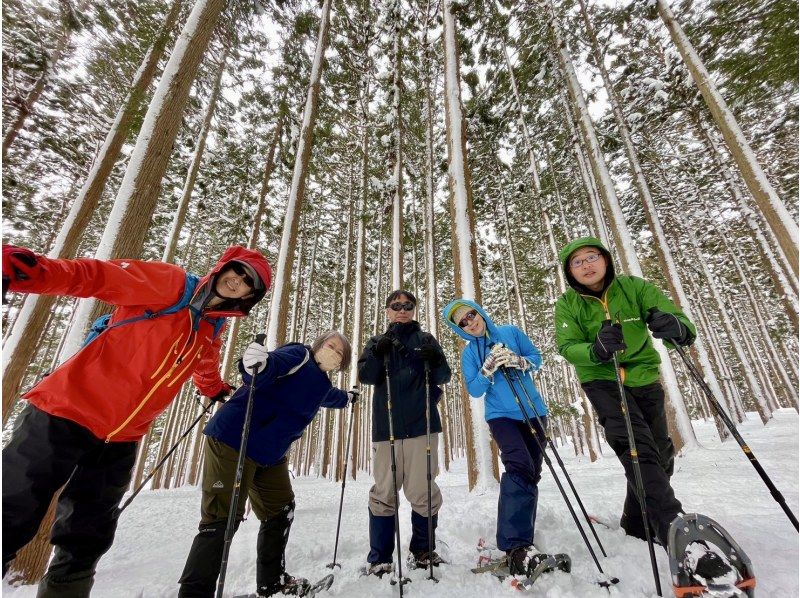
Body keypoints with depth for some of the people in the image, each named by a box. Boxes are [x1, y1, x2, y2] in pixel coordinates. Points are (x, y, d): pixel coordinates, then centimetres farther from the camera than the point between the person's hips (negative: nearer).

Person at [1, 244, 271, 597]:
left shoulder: (212, 333, 8)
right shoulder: (170, 284, -9)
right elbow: (96, 277, -18)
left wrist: (216, 391, 42)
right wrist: (31, 271, -34)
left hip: (121, 441, 6)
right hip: (67, 413, -5)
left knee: (86, 543, 13)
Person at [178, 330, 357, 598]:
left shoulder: (321, 385, 17)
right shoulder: (299, 355, -10)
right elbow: (273, 364, -29)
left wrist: (347, 397, 57)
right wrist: (257, 363, -50)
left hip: (271, 455, 10)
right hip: (234, 440, -9)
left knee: (281, 512, 17)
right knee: (222, 519, -9)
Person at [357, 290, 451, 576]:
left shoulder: (425, 339, 12)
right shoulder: (377, 342, 14)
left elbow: (443, 377, 5)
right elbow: (365, 376, 1)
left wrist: (435, 359, -17)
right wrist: (378, 354, -18)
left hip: (421, 424, 0)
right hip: (386, 426, 1)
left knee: (423, 491, 3)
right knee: (383, 493, 4)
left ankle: (422, 549, 25)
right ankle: (379, 558, 18)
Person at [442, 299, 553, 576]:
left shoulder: (511, 332, 1)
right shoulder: (468, 353, -1)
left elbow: (536, 357, 4)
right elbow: (474, 390, -5)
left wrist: (519, 361, -17)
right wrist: (489, 369, -22)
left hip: (533, 412, 3)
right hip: (501, 416, -3)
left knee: (532, 473, 10)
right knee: (519, 466, -25)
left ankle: (521, 536, 29)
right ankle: (515, 544, -19)